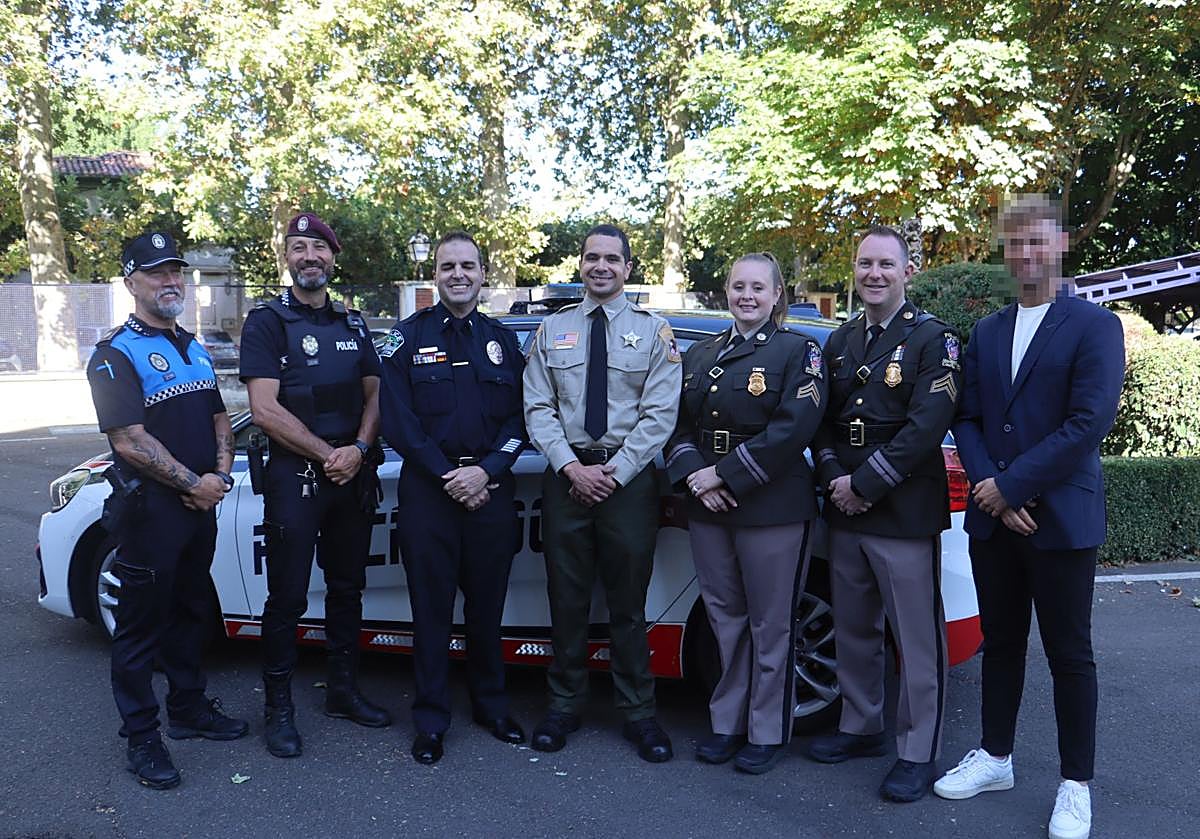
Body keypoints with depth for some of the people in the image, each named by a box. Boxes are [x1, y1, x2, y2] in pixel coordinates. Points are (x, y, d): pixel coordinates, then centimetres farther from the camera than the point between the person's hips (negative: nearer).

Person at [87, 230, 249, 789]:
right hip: (148, 508, -7)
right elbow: (130, 440, -18)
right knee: (143, 622, 3)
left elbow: (219, 417, 17)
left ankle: (188, 709, 33)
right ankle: (141, 738, 15)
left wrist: (221, 472, 0)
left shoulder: (192, 348, 14)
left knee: (192, 612, 18)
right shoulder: (116, 354, -10)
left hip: (200, 504, 8)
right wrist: (193, 483, -15)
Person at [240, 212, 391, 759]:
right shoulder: (267, 322, -3)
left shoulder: (353, 324, 13)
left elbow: (374, 394, 9)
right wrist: (327, 455, -13)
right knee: (288, 598, 1)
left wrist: (357, 451, -9)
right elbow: (265, 409, -12)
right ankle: (278, 708, 14)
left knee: (347, 587, 13)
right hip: (294, 475, -5)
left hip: (353, 474, 5)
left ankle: (343, 691, 27)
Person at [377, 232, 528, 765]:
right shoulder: (409, 337, 3)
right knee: (431, 607, 4)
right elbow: (397, 421, -4)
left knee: (487, 604, 11)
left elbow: (520, 419, 5)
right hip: (428, 488, -2)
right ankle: (430, 721, 17)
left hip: (491, 488, 2)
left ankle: (491, 706, 28)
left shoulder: (503, 340, 10)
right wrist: (448, 476, -11)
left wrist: (486, 471, -10)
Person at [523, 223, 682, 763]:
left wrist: (614, 472, -13)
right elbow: (538, 408, 2)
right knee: (566, 597, 9)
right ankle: (564, 706, 24)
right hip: (566, 474, 2)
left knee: (628, 601, 7)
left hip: (629, 477, -1)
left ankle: (638, 714, 20)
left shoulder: (653, 332, 3)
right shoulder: (552, 330, 8)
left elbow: (660, 414, -5)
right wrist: (572, 467, -11)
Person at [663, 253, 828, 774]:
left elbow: (793, 428, -15)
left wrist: (725, 474, -16)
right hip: (708, 510, 5)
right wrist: (694, 476, -9)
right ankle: (728, 723, 27)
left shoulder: (798, 351, -2)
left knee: (770, 624, 5)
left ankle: (767, 732, 20)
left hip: (772, 509, -5)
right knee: (725, 618, 13)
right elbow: (679, 425, 9)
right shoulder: (700, 356, 14)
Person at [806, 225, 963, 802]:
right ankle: (861, 727, 33)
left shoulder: (932, 338, -6)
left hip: (905, 513, -6)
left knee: (917, 638, 2)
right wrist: (834, 480, -5)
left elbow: (927, 427, -15)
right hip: (845, 514, 6)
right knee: (853, 630, 16)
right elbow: (822, 423, 12)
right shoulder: (839, 342, 13)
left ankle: (918, 753, 17)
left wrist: (864, 483, -15)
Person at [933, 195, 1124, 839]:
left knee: (1069, 653, 7)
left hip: (1061, 519, -4)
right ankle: (995, 757, 30)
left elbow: (1088, 423, -16)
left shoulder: (1095, 326, -5)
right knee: (1000, 642, 15)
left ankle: (1076, 785, 21)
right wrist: (990, 489, -9)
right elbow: (967, 420, 6)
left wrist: (1011, 486, -16)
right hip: (993, 517, 5)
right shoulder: (985, 333, 11)